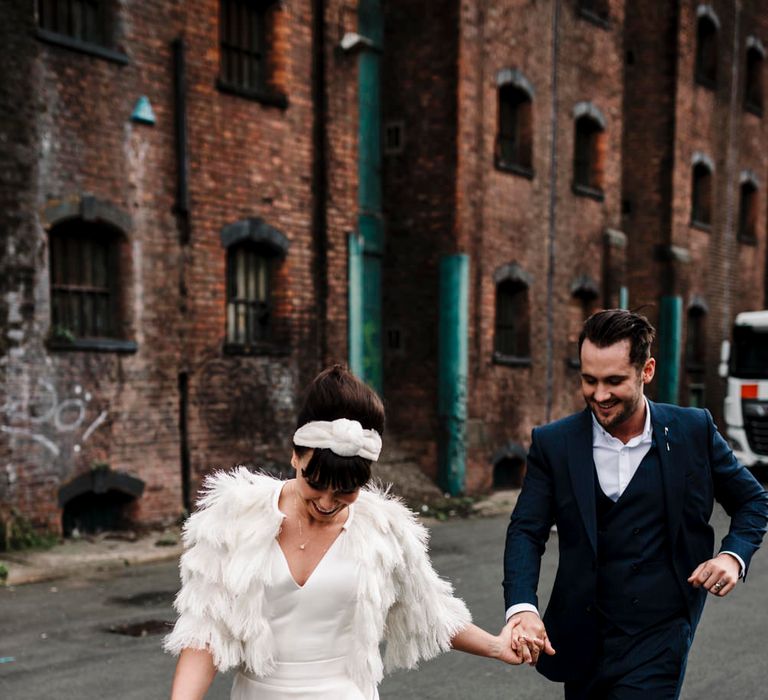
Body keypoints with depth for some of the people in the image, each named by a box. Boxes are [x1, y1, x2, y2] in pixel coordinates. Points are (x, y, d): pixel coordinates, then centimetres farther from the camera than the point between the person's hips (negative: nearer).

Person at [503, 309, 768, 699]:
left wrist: (733, 556, -10)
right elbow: (526, 532, -8)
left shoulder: (693, 430, -4)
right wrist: (522, 607, -25)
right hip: (584, 643, 2)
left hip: (660, 637, -1)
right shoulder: (553, 444, -4)